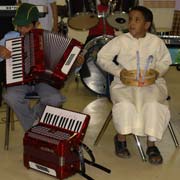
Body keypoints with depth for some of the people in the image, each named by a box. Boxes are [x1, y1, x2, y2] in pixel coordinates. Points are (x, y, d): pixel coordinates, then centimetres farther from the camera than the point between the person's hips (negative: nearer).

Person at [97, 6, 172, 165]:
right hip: (124, 84, -1)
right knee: (125, 104, -32)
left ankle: (151, 144, -11)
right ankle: (121, 138, -3)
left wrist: (158, 71, -7)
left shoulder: (156, 41, 2)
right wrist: (118, 71, -12)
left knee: (154, 105, -30)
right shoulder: (121, 40, -2)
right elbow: (102, 57, 1)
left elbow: (165, 61, 15)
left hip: (151, 84, 1)